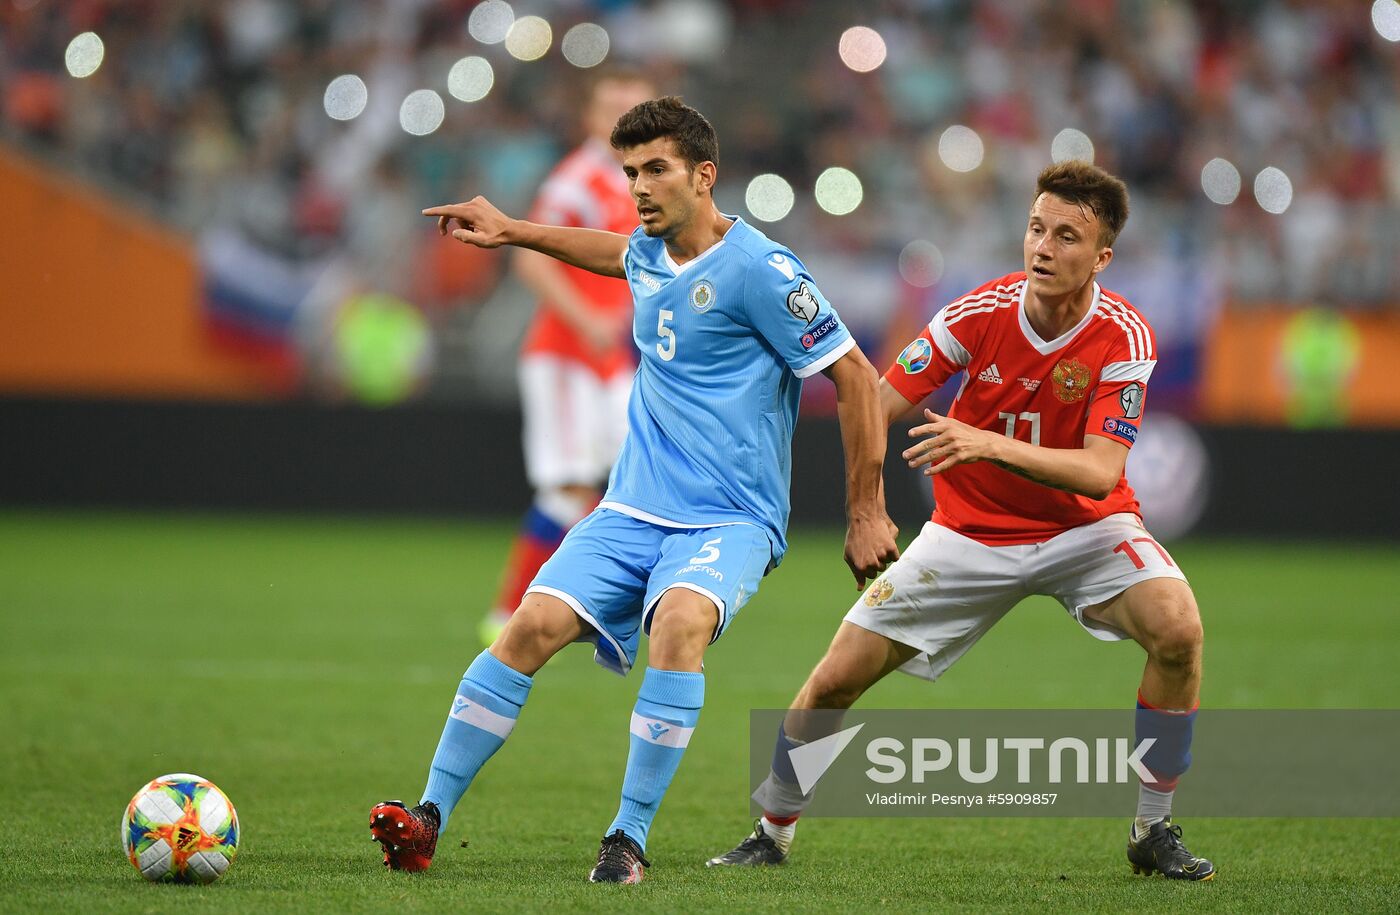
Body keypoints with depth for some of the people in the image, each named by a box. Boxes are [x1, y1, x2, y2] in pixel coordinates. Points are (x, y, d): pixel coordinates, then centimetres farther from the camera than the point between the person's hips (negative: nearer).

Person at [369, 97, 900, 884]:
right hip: (633, 509, 6)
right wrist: (512, 232, 36)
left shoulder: (758, 271, -13)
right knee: (533, 626, -13)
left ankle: (631, 838, -28)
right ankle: (430, 818, -10)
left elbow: (856, 376, -8)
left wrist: (868, 513, -6)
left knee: (682, 621, -35)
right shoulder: (650, 253, 9)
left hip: (729, 519, -6)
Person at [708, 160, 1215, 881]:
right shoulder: (980, 314, -16)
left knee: (1177, 628, -30)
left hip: (1085, 526, -1)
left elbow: (1100, 472, -28)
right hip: (971, 531, 1)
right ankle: (771, 834, 20)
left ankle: (1152, 832, -12)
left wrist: (992, 445, -41)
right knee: (835, 679, -5)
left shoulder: (1123, 337, -20)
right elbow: (880, 403, -9)